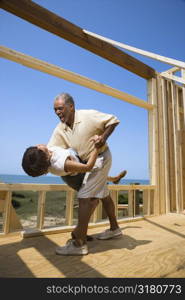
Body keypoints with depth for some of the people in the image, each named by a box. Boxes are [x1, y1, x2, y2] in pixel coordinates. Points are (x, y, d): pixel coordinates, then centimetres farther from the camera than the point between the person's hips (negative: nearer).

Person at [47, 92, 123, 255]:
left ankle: (79, 243, -6)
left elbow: (113, 120, -11)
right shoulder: (60, 130, -4)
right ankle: (114, 228, 37)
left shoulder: (89, 115, -20)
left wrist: (104, 137, -24)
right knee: (103, 194, 18)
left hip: (101, 158, -8)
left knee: (85, 196, -15)